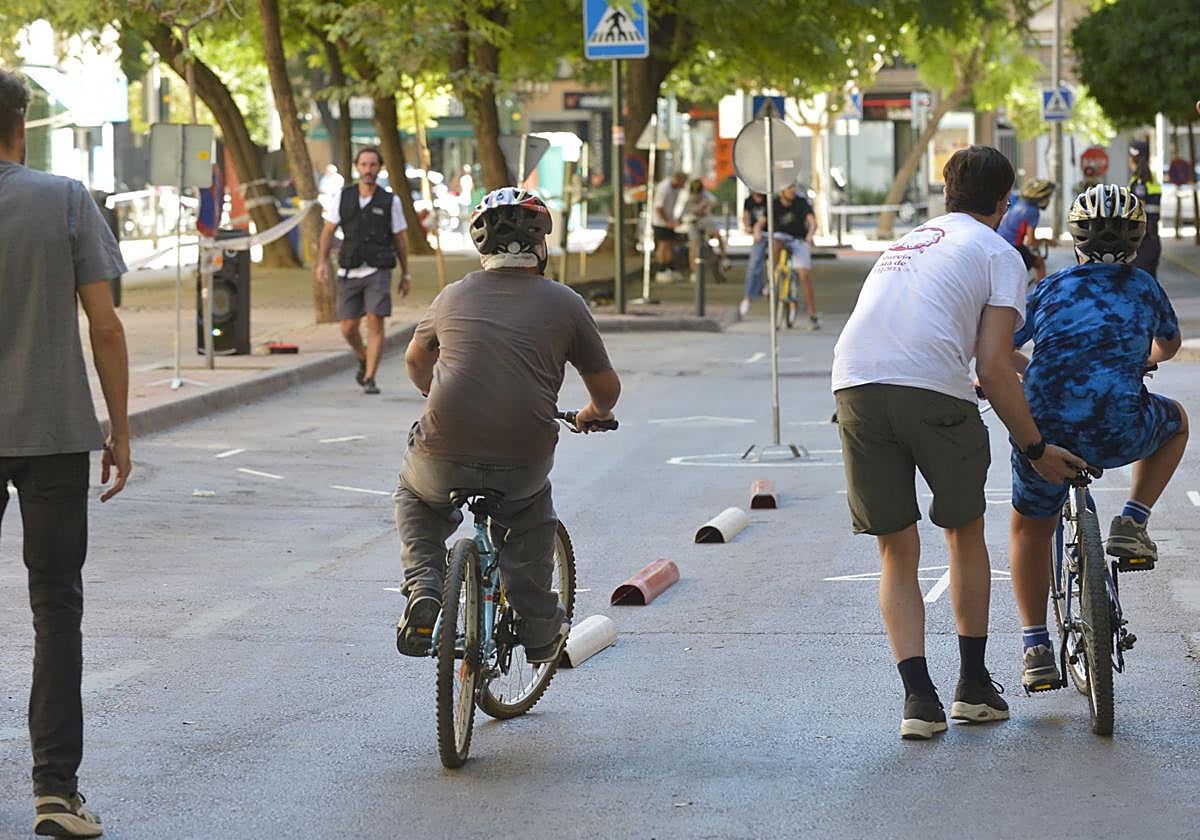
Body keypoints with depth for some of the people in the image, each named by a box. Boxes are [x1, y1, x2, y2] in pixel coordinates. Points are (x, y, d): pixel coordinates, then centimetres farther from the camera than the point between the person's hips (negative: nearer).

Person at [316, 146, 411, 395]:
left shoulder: (390, 201, 0)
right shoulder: (343, 197, 4)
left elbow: (400, 239, 7)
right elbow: (328, 232, 8)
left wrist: (406, 274, 9)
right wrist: (322, 262, -4)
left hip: (378, 272, -2)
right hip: (349, 272, 2)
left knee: (375, 323, -13)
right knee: (348, 328, 5)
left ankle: (370, 379, -10)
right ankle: (364, 360, 35)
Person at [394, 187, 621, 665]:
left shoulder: (453, 297, 11)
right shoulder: (563, 303, 4)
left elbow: (415, 362, 29)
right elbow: (606, 387, 12)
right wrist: (595, 414, 36)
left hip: (445, 460, 1)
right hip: (523, 461, -1)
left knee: (414, 495, 33)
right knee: (533, 509, 33)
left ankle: (422, 588, 10)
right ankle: (539, 629, 29)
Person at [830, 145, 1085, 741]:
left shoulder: (907, 244, 32)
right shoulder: (998, 253, 11)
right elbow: (993, 367, 1)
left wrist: (1029, 366, 58)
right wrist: (1036, 449, 9)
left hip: (855, 388, 4)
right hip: (932, 390, -4)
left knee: (897, 554, 13)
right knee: (965, 534, 19)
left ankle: (918, 695, 1)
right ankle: (974, 686, 25)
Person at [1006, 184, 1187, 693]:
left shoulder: (1051, 289, 13)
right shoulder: (1145, 288, 16)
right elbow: (1169, 345, 35)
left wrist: (1029, 369, 37)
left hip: (1044, 432, 1)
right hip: (1118, 434, -1)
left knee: (1029, 528, 27)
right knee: (1174, 421, 34)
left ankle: (1036, 649, 17)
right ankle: (1131, 524, 17)